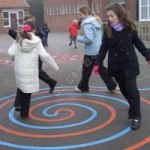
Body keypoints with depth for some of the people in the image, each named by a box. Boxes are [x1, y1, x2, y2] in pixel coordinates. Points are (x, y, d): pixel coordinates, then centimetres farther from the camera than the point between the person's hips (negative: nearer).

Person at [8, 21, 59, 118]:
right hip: (31, 71, -2)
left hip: (20, 69, 2)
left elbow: (11, 53, -4)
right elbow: (45, 55, -7)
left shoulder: (19, 40, 0)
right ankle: (24, 113, 17)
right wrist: (55, 66, 3)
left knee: (21, 87, 26)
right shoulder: (37, 41, -5)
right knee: (27, 92, 7)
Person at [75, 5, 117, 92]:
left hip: (91, 52, -9)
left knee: (86, 70, 9)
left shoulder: (87, 24, -19)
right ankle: (112, 85, 18)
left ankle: (83, 87, 26)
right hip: (99, 50, 9)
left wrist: (78, 38, -13)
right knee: (101, 68, 17)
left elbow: (88, 39, -28)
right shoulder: (95, 21, 11)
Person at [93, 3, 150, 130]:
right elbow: (103, 48, -3)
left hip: (130, 64, -2)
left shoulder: (130, 28, -6)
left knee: (132, 90, -5)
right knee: (124, 90, 14)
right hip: (116, 66, 2)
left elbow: (138, 43, 6)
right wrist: (98, 63, -11)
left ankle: (136, 116, 5)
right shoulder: (108, 30, -5)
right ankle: (133, 106, 39)